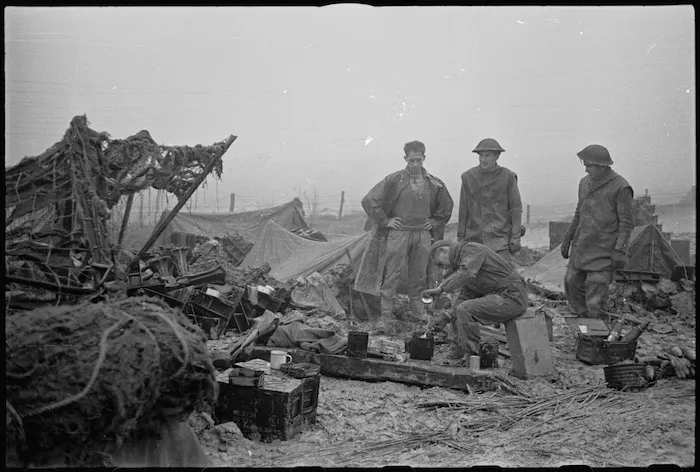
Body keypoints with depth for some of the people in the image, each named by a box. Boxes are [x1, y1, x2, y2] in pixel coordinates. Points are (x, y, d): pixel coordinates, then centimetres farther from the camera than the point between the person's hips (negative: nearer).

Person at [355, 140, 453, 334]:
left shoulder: (434, 184, 5)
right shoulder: (393, 180, -5)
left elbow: (446, 206, 22)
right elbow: (369, 200, -4)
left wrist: (435, 224, 13)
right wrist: (385, 221, -4)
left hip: (423, 235, 3)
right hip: (398, 233, -3)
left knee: (418, 275, 11)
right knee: (392, 276, -4)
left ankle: (417, 306, 28)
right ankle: (386, 315, -1)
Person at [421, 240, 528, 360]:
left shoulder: (472, 249, -12)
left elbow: (466, 273, -32)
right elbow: (466, 296, 9)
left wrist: (440, 288, -26)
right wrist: (446, 316, -4)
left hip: (511, 297, -10)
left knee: (464, 310, -20)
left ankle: (472, 356, -8)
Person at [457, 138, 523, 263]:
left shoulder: (508, 177, 1)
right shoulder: (468, 177, 7)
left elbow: (516, 208, 3)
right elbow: (463, 210, 11)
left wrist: (516, 237, -3)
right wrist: (460, 237, 9)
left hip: (500, 239, -2)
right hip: (474, 238, 2)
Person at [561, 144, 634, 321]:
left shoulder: (620, 187, -11)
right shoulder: (585, 183, 10)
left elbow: (627, 222, -10)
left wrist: (620, 250, -17)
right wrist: (567, 239, 20)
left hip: (603, 253, -7)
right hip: (580, 248, 7)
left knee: (595, 302, -8)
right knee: (572, 286, 10)